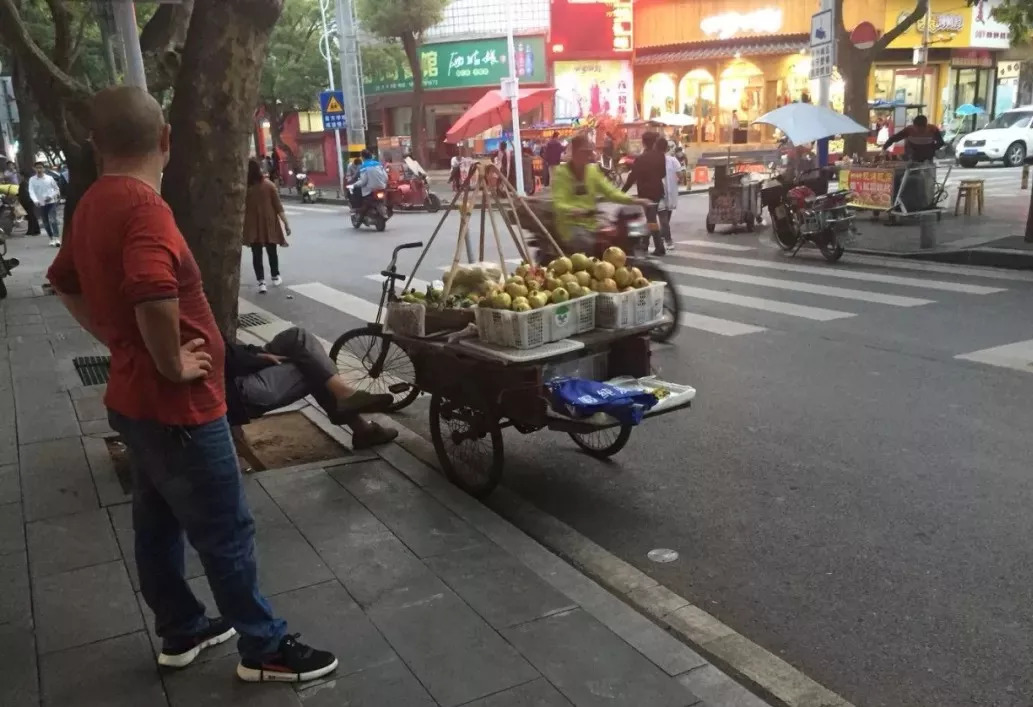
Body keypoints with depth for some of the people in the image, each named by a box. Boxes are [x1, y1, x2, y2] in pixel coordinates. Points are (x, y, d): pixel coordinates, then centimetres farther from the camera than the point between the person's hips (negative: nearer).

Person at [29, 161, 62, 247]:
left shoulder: (49, 178, -1)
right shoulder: (32, 180, -1)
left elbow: (57, 189, 8)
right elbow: (31, 192, -11)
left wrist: (51, 196, -10)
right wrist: (35, 201, -29)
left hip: (51, 202, -2)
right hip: (41, 204, 2)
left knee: (53, 220, -15)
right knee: (46, 223, 10)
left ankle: (57, 238, -20)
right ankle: (52, 238, 23)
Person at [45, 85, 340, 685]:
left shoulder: (92, 205, 6)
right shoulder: (143, 205, -24)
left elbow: (66, 283, 21)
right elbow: (154, 293, -41)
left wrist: (121, 341, 15)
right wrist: (173, 363, -25)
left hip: (136, 399, 10)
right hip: (177, 406, -10)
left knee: (158, 523, 20)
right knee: (228, 533, 4)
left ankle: (181, 632, 37)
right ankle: (265, 649, 20)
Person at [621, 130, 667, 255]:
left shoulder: (640, 159, -14)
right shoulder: (660, 156, 2)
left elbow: (632, 177, -14)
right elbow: (663, 173, 12)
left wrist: (623, 191, -7)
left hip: (646, 192, -6)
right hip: (658, 191, 6)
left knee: (651, 219, -5)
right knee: (651, 217, 17)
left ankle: (659, 247, -9)